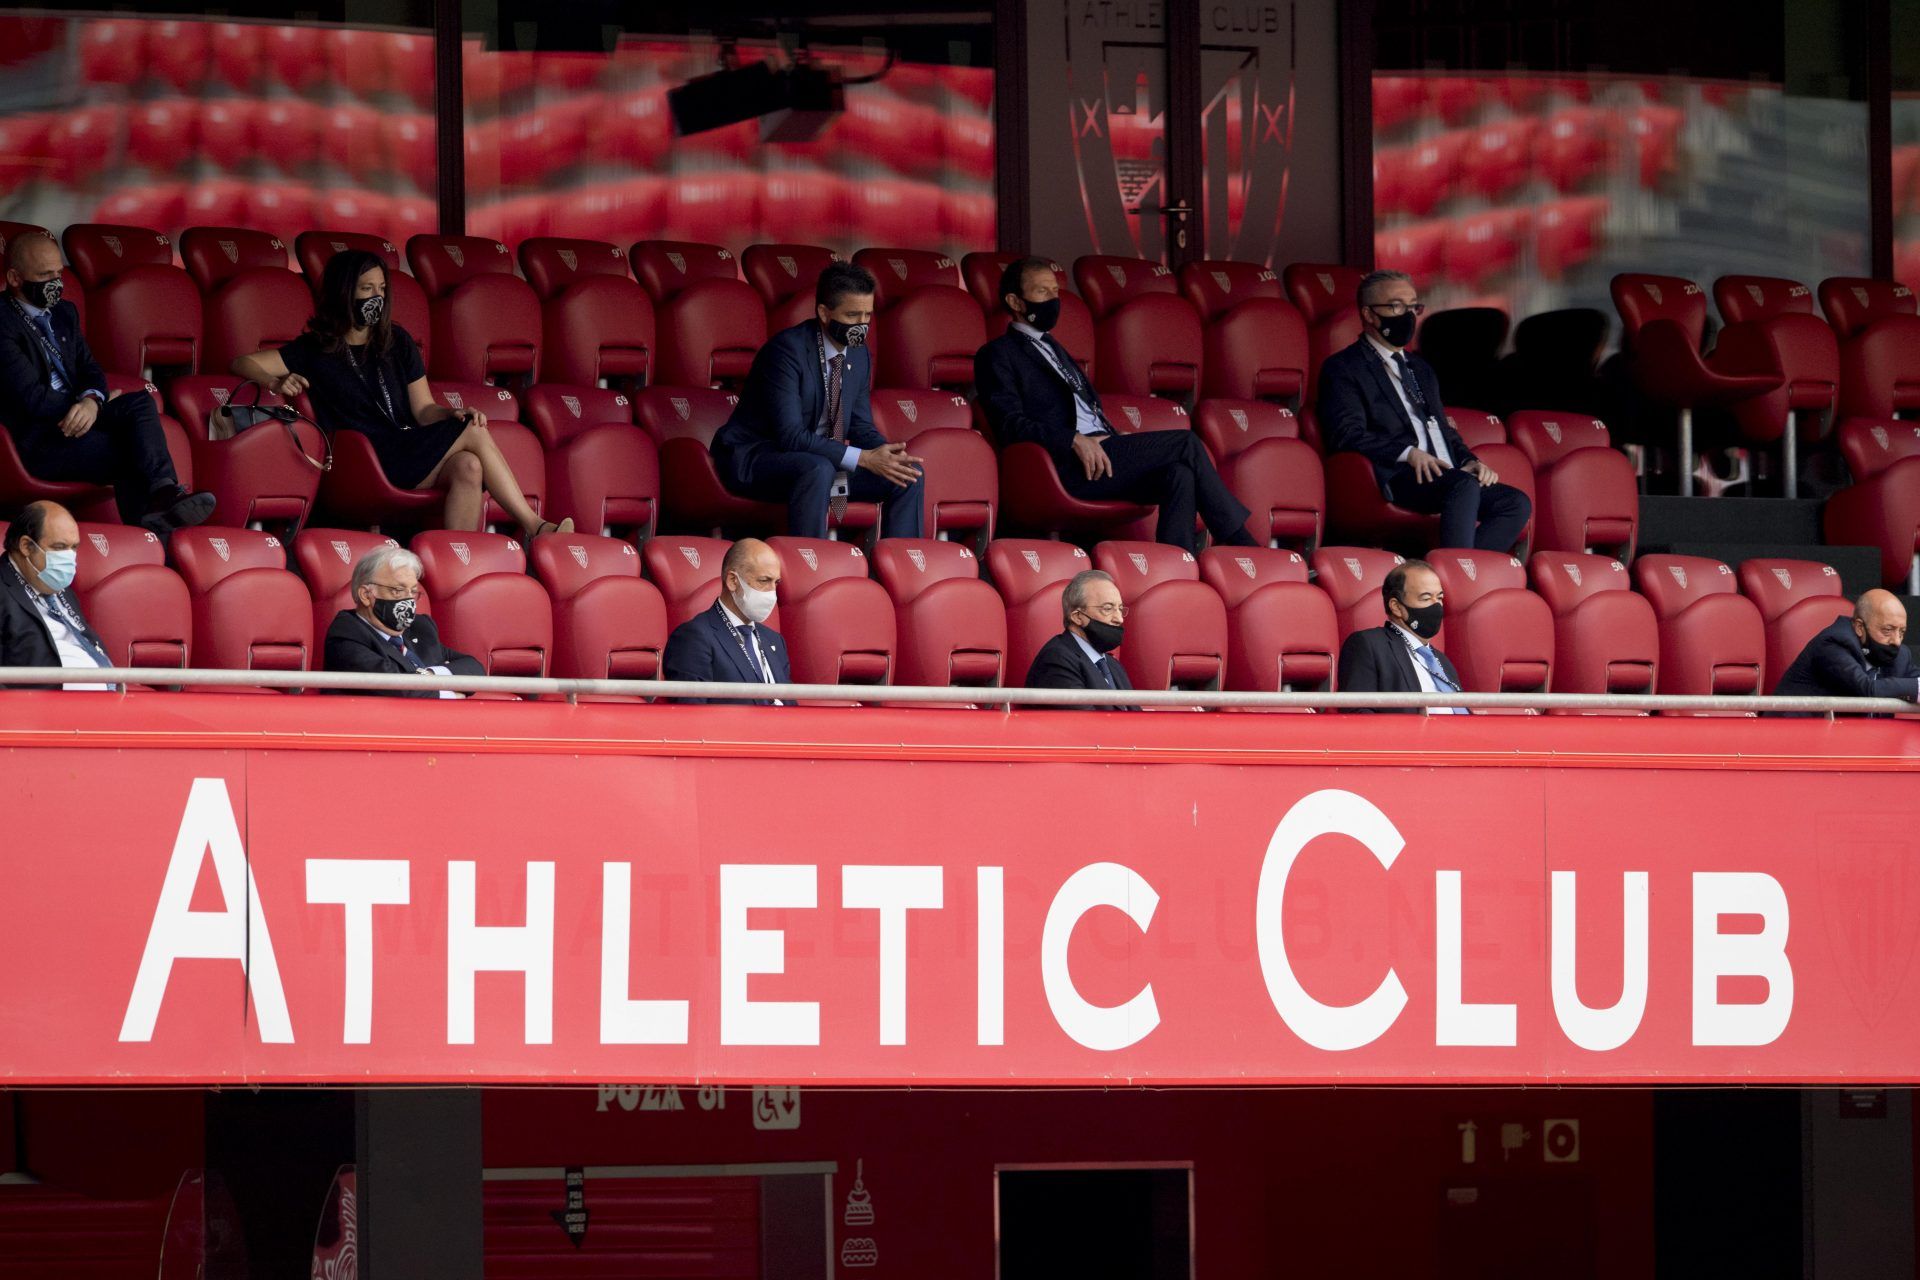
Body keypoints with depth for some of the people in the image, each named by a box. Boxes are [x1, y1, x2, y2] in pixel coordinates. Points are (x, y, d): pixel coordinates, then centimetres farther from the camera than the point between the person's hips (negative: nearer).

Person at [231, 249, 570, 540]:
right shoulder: (316, 349, 8)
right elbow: (243, 364, 4)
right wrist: (276, 382, -18)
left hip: (412, 455, 4)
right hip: (367, 467, -4)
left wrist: (453, 416, -9)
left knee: (469, 467, -32)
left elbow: (423, 410, 14)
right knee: (475, 434, -25)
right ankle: (535, 528, -28)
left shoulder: (397, 342, 18)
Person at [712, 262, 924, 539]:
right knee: (817, 469, -38)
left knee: (908, 475, -4)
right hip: (752, 458, -8)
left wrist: (885, 454, -15)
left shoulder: (860, 355, 3)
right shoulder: (786, 349, -22)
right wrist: (863, 458, -30)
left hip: (820, 460, 8)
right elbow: (790, 435, -27)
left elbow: (861, 427, 10)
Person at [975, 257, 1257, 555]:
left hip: (1097, 453, 8)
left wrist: (1114, 441, 8)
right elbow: (1010, 424, -10)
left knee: (1179, 473, -23)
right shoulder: (997, 355, 4)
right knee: (1187, 444, -17)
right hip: (1065, 467, -8)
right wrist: (1074, 440, -22)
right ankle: (1244, 548, -14)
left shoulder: (1053, 349, 30)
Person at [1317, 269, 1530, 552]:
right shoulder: (1343, 368, 6)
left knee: (1516, 503, -17)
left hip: (1446, 474, 8)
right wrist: (1408, 453, -21)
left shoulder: (1421, 370, 33)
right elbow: (1348, 434, -8)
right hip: (1396, 481, -8)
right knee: (1465, 485, -35)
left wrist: (1469, 461, 9)